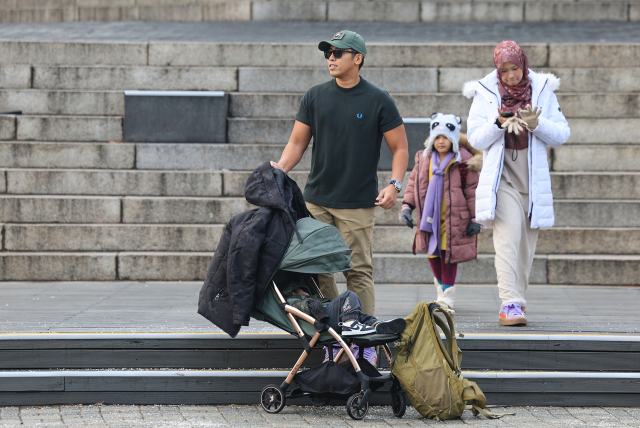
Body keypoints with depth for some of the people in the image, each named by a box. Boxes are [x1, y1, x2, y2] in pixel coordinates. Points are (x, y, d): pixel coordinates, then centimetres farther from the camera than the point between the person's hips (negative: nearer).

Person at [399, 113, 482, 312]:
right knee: (433, 253, 9)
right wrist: (406, 206, 4)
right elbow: (414, 183, 14)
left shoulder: (464, 161, -8)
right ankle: (440, 284, 31)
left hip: (454, 217, -5)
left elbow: (473, 190, -5)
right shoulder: (423, 158, 6)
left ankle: (447, 295, 3)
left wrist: (475, 218, -7)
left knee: (448, 253, -5)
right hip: (430, 216, 5)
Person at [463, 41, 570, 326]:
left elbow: (562, 134, 4)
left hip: (533, 178, 3)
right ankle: (511, 304, -24)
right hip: (502, 177, -3)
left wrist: (536, 124, -14)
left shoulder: (542, 91, 7)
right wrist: (499, 123, -18)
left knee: (527, 242, 6)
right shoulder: (485, 94, 3)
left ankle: (515, 300, 17)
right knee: (508, 238, -17)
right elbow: (476, 139, 0)